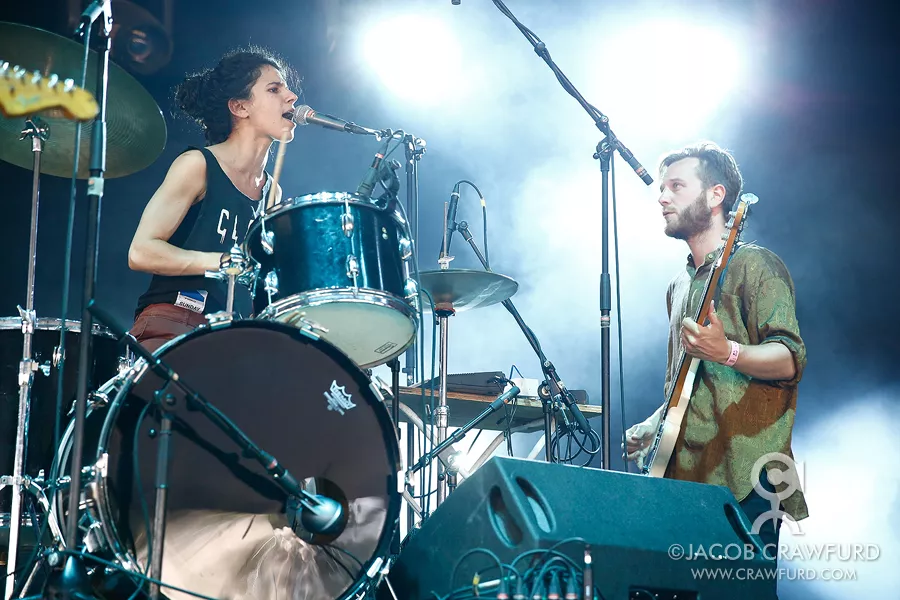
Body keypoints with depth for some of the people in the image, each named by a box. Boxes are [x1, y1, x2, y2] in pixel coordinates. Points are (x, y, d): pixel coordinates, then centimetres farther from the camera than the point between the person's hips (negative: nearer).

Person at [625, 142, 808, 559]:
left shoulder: (754, 266, -4)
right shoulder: (680, 285, 20)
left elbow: (791, 360, -15)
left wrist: (727, 352, -32)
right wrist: (653, 426, 13)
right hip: (686, 477, 7)